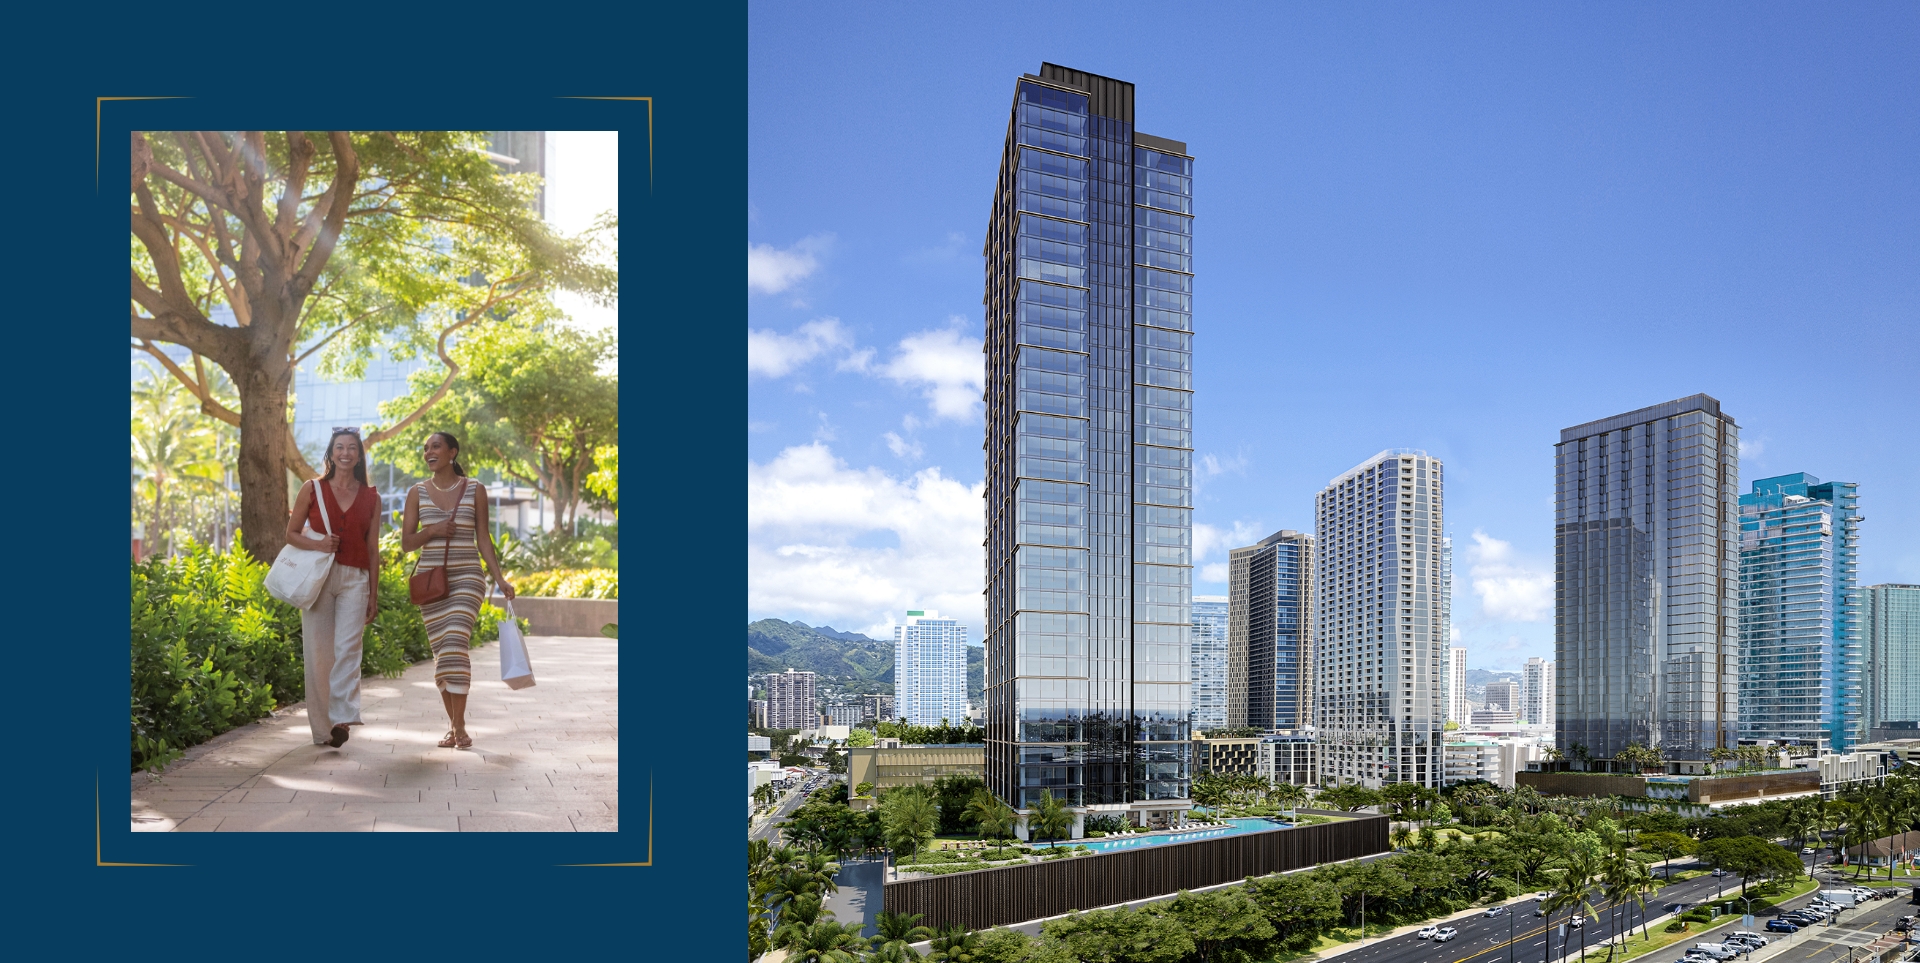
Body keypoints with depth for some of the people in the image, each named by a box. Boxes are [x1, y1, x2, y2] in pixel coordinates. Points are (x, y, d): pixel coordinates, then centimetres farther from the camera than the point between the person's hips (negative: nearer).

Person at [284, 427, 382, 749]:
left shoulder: (371, 498, 9)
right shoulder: (312, 489, 7)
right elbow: (291, 533, 11)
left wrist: (374, 594, 9)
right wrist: (316, 544, -10)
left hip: (354, 579, 0)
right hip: (317, 576, 0)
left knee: (347, 647, -14)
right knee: (318, 652, 0)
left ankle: (341, 719, -19)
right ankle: (321, 728, 7)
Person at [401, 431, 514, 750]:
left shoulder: (474, 490, 2)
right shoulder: (418, 493, 6)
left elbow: (483, 538, 5)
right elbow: (406, 542, 7)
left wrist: (500, 578, -2)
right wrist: (432, 530, -13)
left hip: (467, 578, -3)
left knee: (455, 646, -17)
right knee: (441, 652, 4)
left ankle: (460, 727, -12)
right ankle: (453, 725, 14)